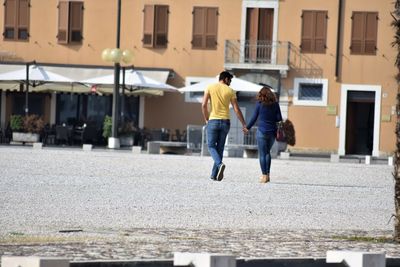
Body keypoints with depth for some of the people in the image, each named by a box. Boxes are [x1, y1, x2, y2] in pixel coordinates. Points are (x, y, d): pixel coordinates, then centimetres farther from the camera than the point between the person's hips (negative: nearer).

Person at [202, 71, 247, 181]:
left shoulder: (210, 88, 1)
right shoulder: (230, 91, 3)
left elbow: (204, 105, -6)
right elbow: (237, 110, 0)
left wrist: (206, 119, 7)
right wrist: (244, 124, 7)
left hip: (213, 121, -1)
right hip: (225, 121, 1)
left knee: (211, 146, 4)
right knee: (220, 148, 9)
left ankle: (220, 164, -24)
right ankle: (214, 174, 10)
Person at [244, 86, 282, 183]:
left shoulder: (259, 104, -4)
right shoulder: (275, 104, 3)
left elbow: (254, 117, -1)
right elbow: (279, 118, 2)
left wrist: (247, 128, 12)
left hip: (262, 131, -3)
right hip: (272, 132, 3)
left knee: (262, 153, 2)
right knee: (267, 152, 18)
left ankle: (264, 175, -2)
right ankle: (267, 174, 15)